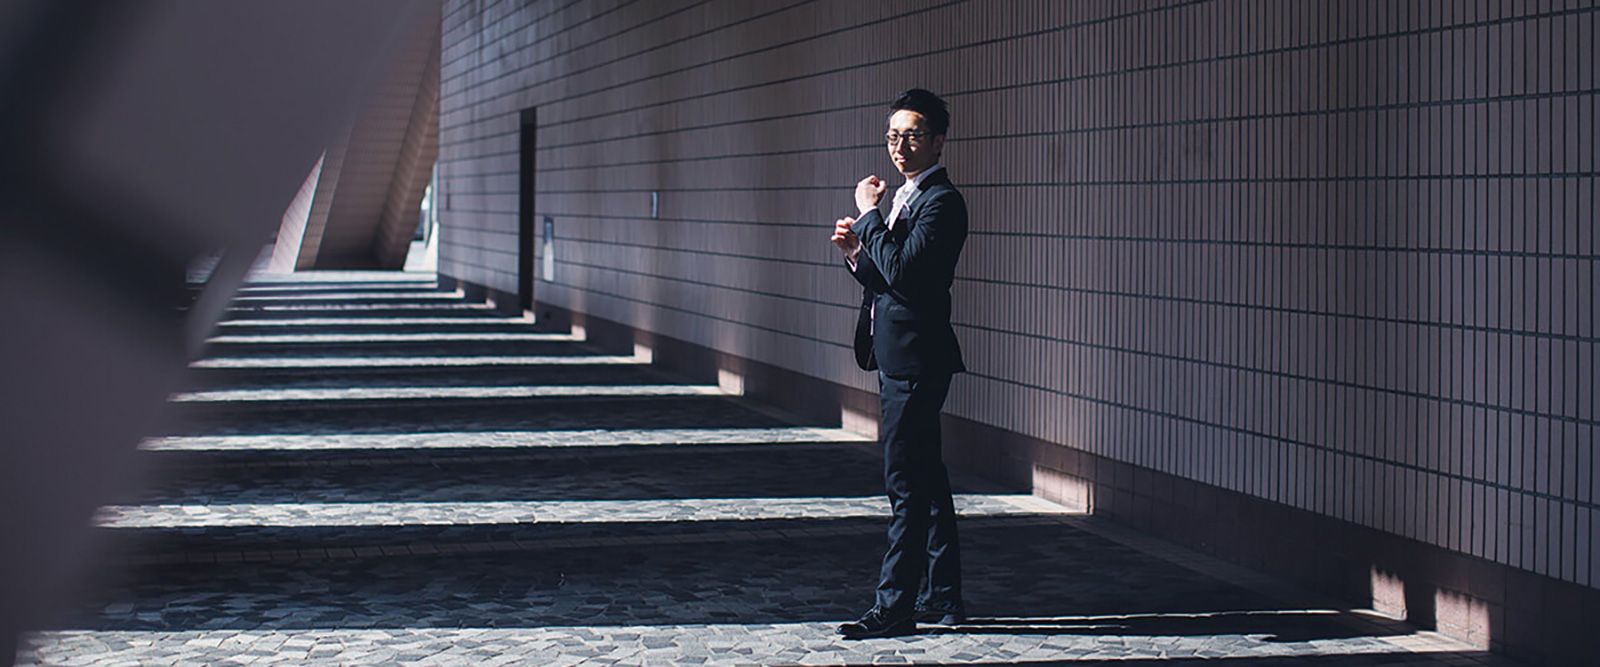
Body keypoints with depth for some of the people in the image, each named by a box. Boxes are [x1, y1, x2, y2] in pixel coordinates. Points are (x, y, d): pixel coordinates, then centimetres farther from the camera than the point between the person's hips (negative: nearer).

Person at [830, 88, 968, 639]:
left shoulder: (941, 201, -14)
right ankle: (942, 596, 22)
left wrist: (869, 215, -17)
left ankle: (895, 607, -4)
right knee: (925, 480, 15)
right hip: (898, 359, 10)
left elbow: (903, 273, -25)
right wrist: (856, 252, 1)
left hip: (916, 360, -10)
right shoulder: (907, 198, 17)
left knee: (907, 484, -7)